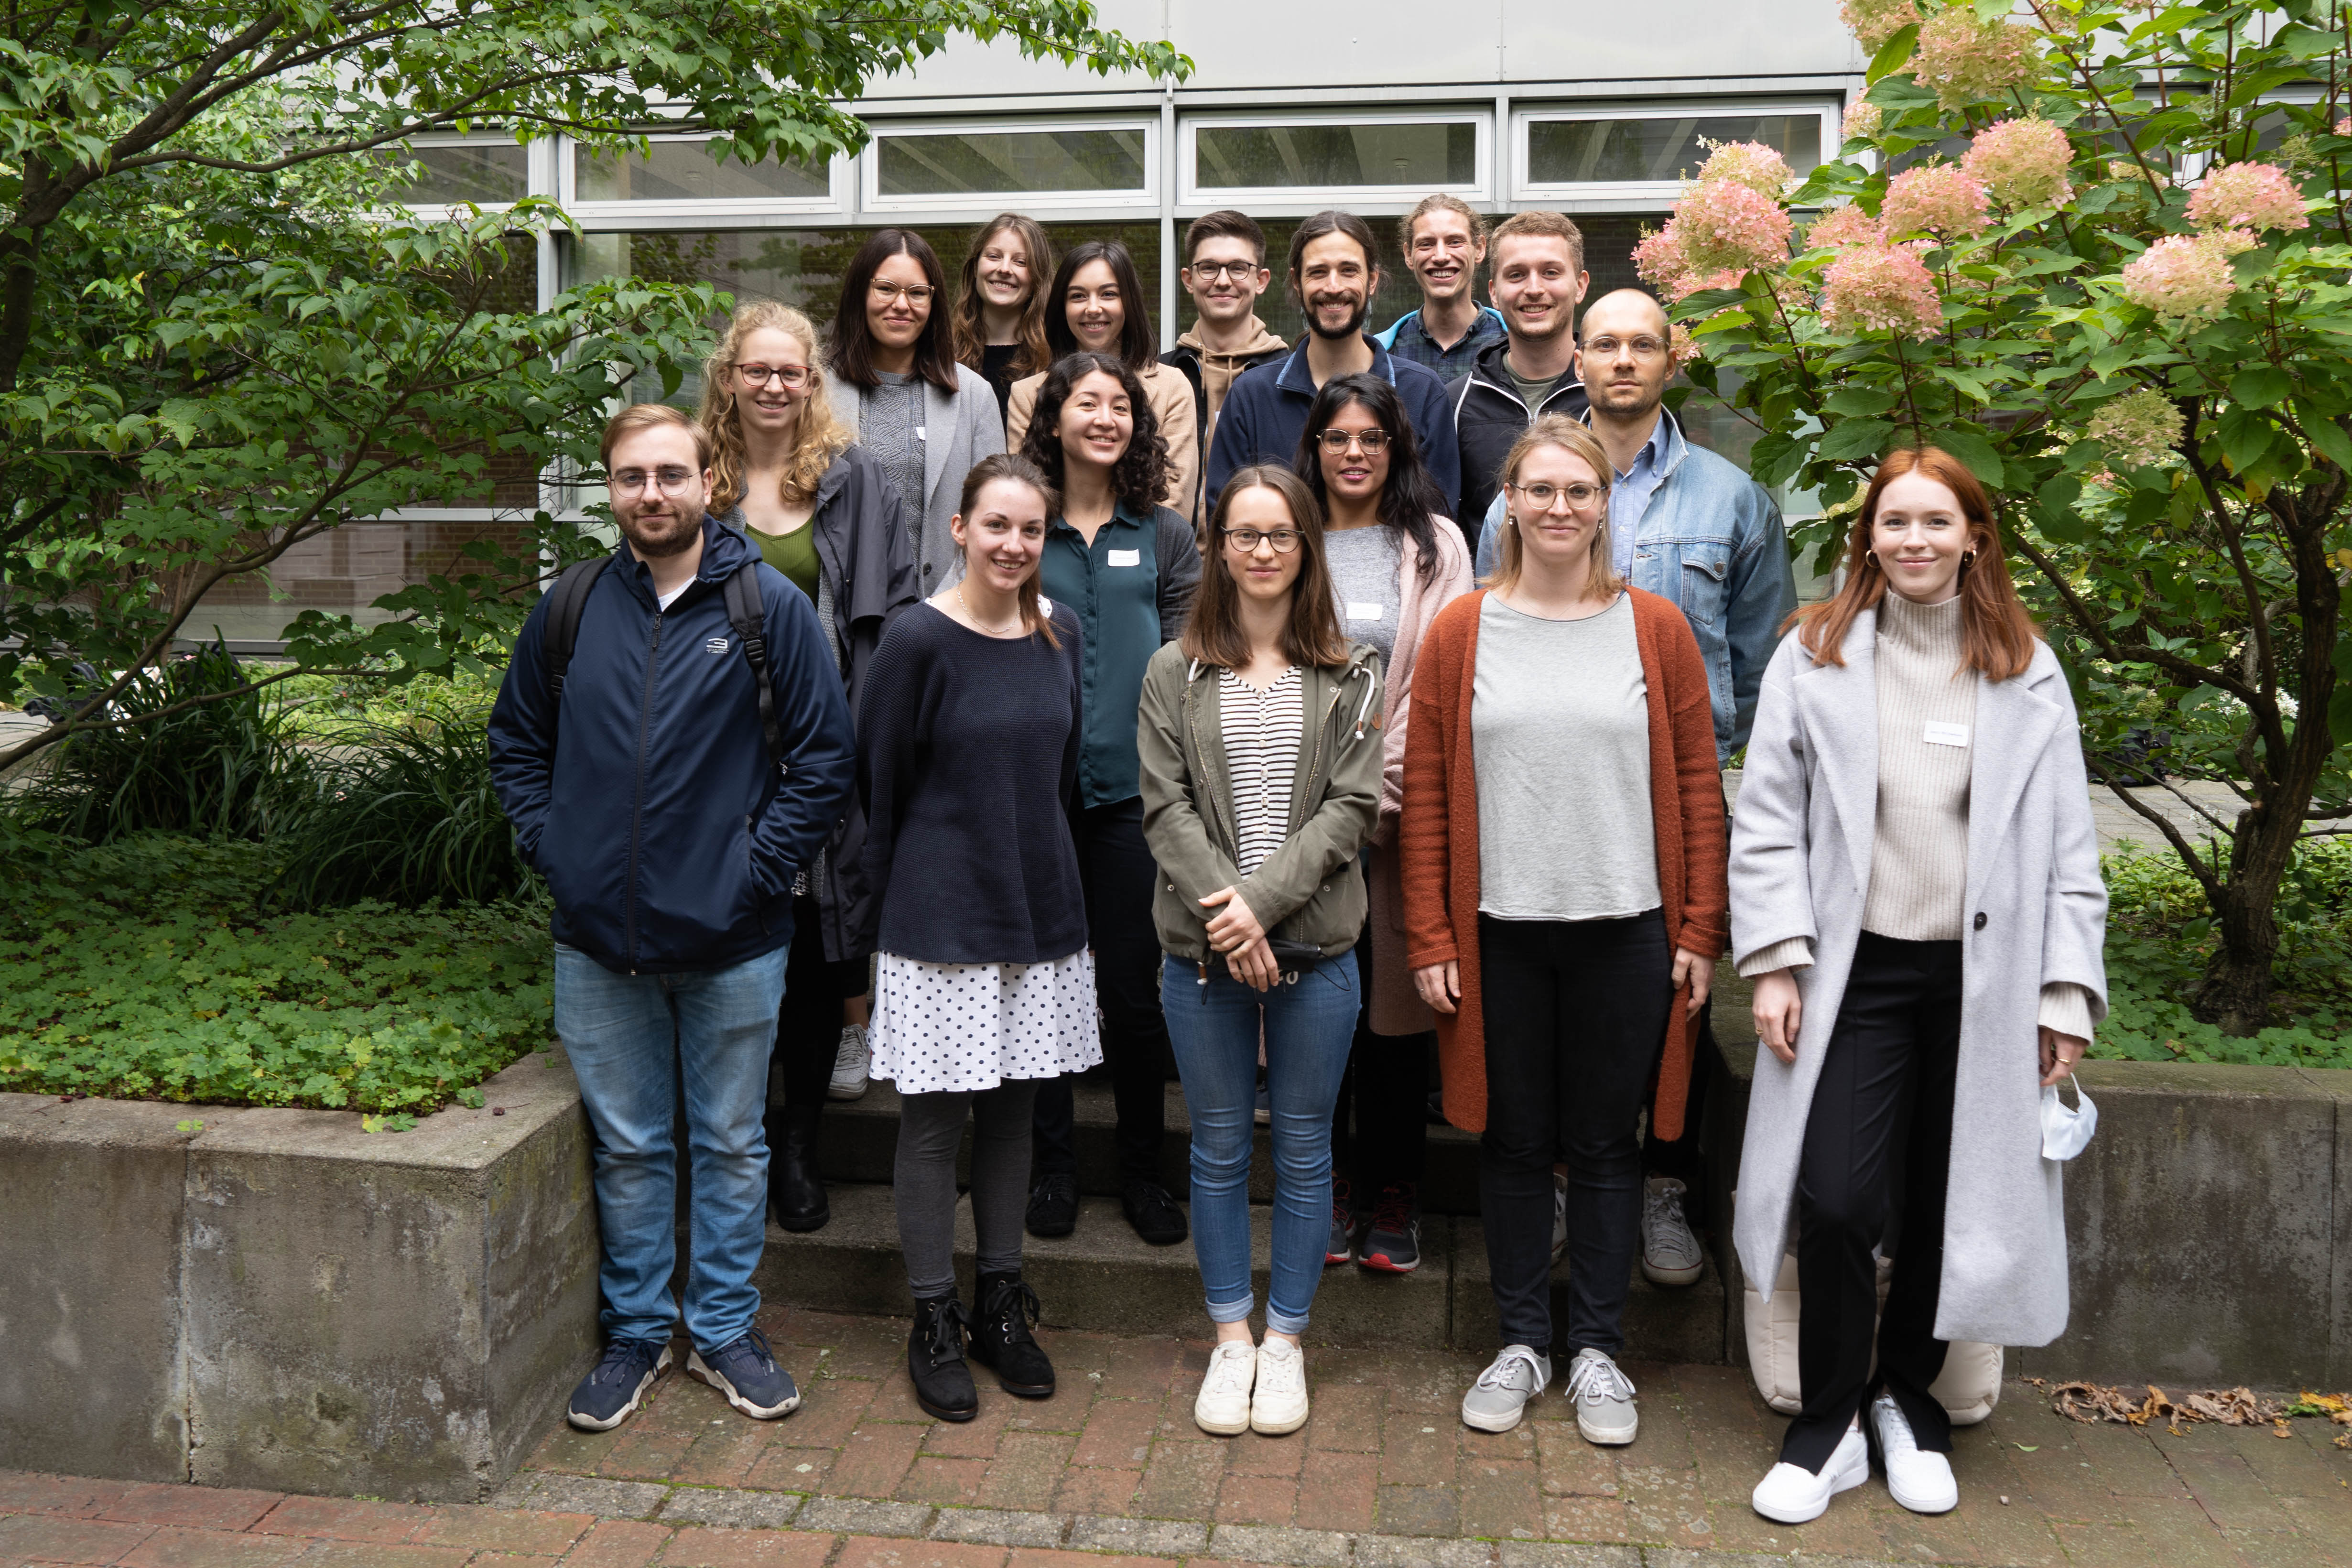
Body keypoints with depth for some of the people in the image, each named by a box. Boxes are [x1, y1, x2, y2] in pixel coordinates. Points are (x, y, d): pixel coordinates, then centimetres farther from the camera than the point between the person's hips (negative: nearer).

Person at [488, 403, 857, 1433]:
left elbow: (826, 757, -4)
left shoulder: (769, 606, -4)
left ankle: (725, 1331, 27)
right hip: (598, 937, 2)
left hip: (731, 940, -2)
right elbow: (515, 741, 15)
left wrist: (760, 865, -10)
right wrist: (550, 847, 3)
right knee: (627, 1149, 14)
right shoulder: (571, 608, 4)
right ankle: (635, 1333, 29)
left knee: (731, 1145, 11)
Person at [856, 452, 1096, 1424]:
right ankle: (934, 1324, 18)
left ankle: (1002, 1306, 27)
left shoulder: (1058, 633, 5)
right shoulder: (919, 641, -11)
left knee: (1012, 1110, 13)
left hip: (1038, 907, 5)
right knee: (934, 1122, 4)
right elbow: (881, 782, -5)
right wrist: (896, 897, 0)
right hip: (941, 916, -5)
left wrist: (1044, 868, 14)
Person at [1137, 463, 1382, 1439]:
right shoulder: (1175, 674, 4)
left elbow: (1352, 807, -5)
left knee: (1304, 1149, 9)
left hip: (1316, 948, 0)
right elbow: (1166, 808, -3)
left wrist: (1264, 901, -16)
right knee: (1219, 1148, 11)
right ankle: (1229, 1338, 25)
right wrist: (1222, 905, -17)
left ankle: (1285, 1339, 25)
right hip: (1202, 948, 0)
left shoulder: (1348, 677, 3)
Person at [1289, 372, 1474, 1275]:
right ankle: (1328, 1191, 18)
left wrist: (1381, 789, -9)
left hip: (1400, 809, -1)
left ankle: (1395, 1198, 15)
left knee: (1396, 998, 2)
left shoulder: (1436, 546, 8)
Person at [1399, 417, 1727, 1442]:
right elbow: (1426, 798, 1)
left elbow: (1698, 789, 3)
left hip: (1624, 933, 0)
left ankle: (1597, 1348, 24)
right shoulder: (1460, 632, 1)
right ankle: (1522, 1342, 25)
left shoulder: (1655, 629, 2)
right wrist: (1430, 941, -3)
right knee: (1514, 1142, 10)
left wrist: (1699, 931, -1)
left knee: (1604, 1144, 10)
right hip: (1499, 932, 0)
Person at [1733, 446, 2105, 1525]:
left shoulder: (2028, 673, 6)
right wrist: (1776, 962, -6)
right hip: (1855, 970, -2)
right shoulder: (1815, 657, 2)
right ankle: (1829, 1424, 13)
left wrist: (2068, 990, 1)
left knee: (1951, 1206, 9)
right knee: (1837, 1201, -6)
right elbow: (1768, 823, 1)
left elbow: (2066, 845, 6)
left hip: (1984, 979, 2)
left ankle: (1906, 1397, 31)